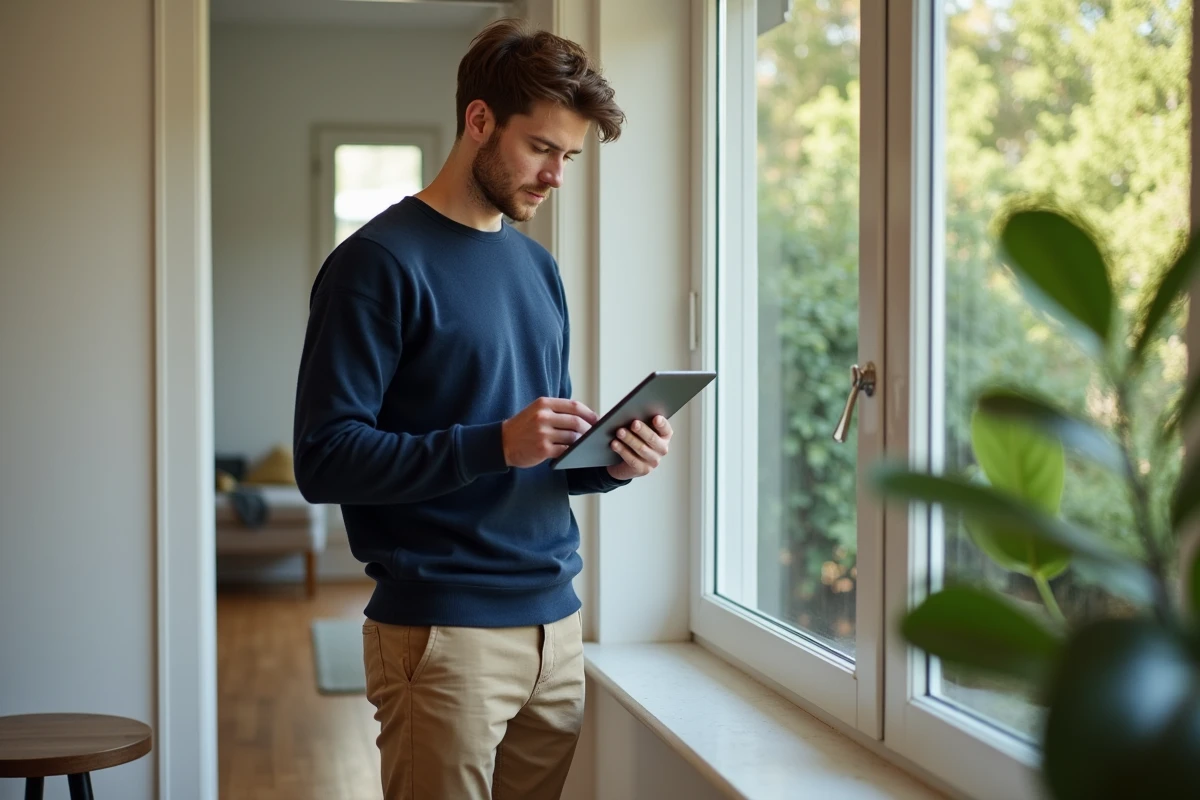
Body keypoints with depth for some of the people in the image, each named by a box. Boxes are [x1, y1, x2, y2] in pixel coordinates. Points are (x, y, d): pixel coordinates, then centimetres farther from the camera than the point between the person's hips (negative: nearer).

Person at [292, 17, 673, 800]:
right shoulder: (380, 262, -8)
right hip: (442, 633, -7)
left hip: (556, 622, 7)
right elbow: (325, 457, -15)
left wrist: (611, 460, -1)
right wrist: (495, 445, -23)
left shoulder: (538, 266, 15)